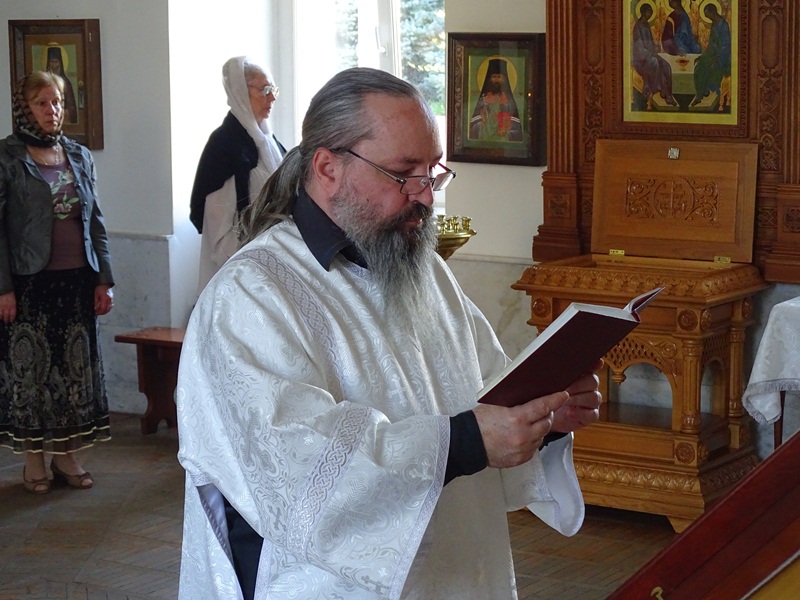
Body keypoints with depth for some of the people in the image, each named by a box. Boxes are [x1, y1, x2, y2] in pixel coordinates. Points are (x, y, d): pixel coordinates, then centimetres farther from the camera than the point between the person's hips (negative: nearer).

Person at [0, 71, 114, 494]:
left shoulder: (79, 156, 10)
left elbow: (96, 221, 13)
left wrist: (104, 279, 7)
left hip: (77, 280, 4)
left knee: (76, 364, 6)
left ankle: (66, 455, 16)